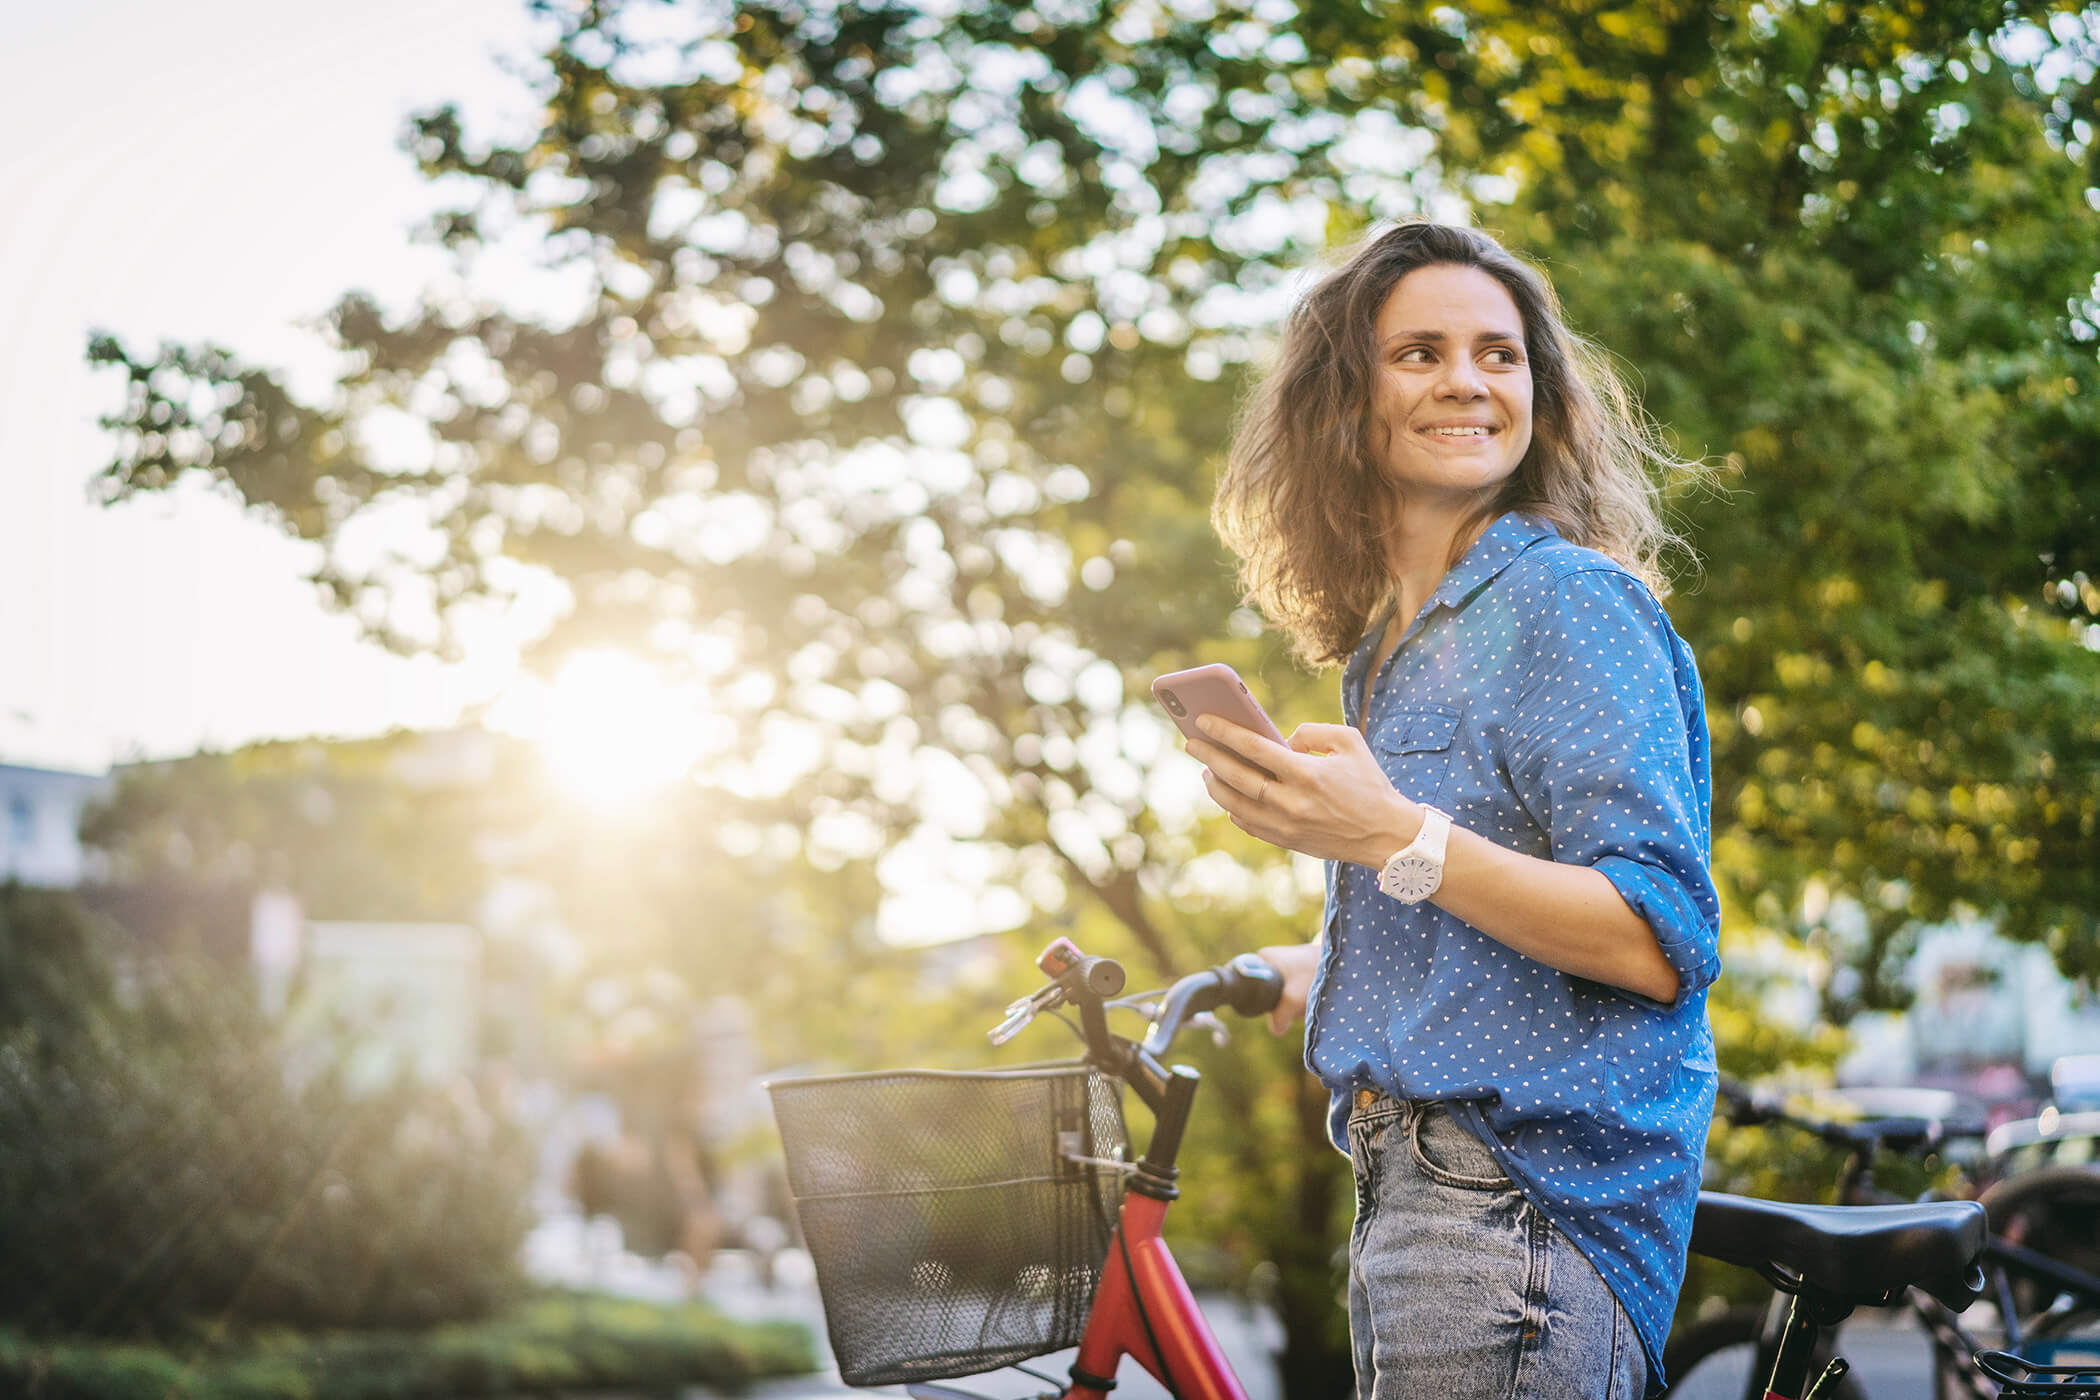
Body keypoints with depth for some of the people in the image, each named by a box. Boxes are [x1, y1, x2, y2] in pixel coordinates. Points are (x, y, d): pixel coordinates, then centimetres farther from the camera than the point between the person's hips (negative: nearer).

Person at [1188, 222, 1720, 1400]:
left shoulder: (1568, 602, -8)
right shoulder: (1393, 647, 18)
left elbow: (1661, 943, -17)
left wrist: (1397, 840, -23)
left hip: (1525, 1205, -9)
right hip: (1412, 1192, 9)